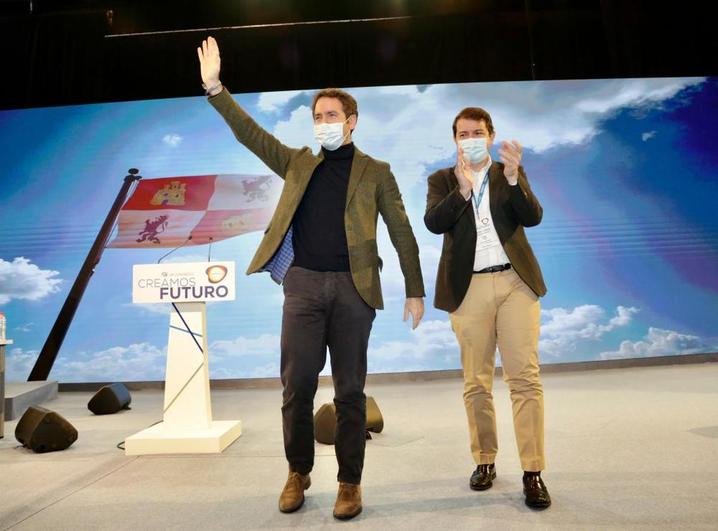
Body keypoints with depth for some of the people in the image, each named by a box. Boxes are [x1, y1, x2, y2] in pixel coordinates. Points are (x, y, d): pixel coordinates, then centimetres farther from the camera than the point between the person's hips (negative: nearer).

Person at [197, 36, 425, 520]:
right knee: (297, 386, 6)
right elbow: (249, 133, 10)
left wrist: (415, 291, 3)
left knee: (350, 390, 6)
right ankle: (298, 474, 27)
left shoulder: (375, 172, 8)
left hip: (352, 287, -2)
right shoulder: (298, 163, 15)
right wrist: (215, 88, -1)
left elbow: (402, 234, 6)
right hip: (303, 284, 2)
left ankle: (350, 482, 21)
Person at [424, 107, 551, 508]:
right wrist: (462, 189, -22)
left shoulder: (511, 174, 13)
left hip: (515, 282, 1)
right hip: (470, 288, 0)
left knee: (526, 378, -3)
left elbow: (533, 217, -2)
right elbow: (433, 223, -8)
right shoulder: (442, 180, 10)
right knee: (476, 382, 7)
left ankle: (534, 472, 5)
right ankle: (485, 461, 22)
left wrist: (512, 177, -16)